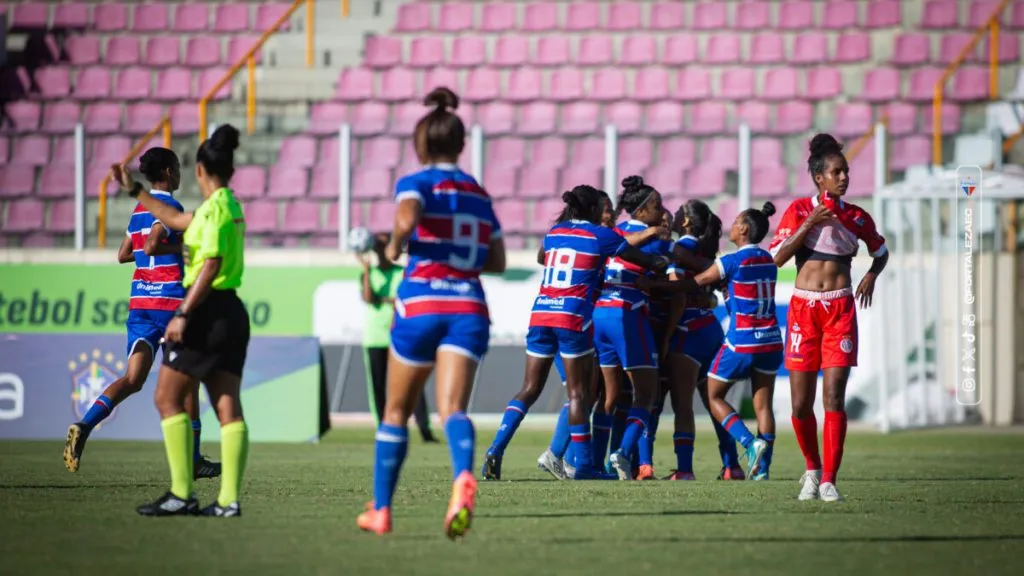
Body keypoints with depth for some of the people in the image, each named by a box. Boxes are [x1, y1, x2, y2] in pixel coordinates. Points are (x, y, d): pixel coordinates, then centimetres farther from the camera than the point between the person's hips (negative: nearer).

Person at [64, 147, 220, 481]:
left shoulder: (140, 209, 15)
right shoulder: (169, 206, -11)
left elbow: (123, 255, 21)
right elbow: (152, 246, -24)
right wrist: (184, 246, -10)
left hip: (140, 301, 7)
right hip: (171, 301, -7)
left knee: (133, 379, -1)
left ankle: (84, 426, -26)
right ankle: (193, 460, 14)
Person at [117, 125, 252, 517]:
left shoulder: (214, 208, -12)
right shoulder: (229, 206, 16)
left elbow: (211, 265, -21)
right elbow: (177, 221, 31)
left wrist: (183, 314, -22)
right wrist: (135, 190, 37)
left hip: (208, 310, -9)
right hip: (231, 311, 9)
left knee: (168, 398, -1)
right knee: (228, 407, 3)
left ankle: (181, 495, -5)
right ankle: (229, 499, -2)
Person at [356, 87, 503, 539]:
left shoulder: (416, 183, 1)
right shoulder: (479, 195, 17)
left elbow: (407, 219, -21)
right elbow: (497, 261, 21)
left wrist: (394, 247, -3)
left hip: (421, 304, -3)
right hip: (469, 307, 3)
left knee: (397, 411, 14)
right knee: (452, 408, -12)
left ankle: (380, 510, 21)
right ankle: (463, 477, -44)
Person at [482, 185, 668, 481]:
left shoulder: (553, 233, 15)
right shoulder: (599, 235, 2)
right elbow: (640, 259, 10)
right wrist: (663, 263, 33)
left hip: (541, 313, 5)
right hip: (573, 318, -5)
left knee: (529, 389, 5)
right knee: (578, 393, 1)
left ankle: (495, 452, -8)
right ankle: (583, 464, 3)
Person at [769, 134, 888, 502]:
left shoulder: (857, 217, 7)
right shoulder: (799, 210, 3)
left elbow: (881, 252, 25)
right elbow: (778, 257, -5)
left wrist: (871, 275, 6)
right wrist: (808, 225, -14)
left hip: (840, 309, 0)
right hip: (803, 309, 0)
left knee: (834, 396, -10)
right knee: (801, 402, 0)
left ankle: (828, 481, -9)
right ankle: (812, 469, 23)